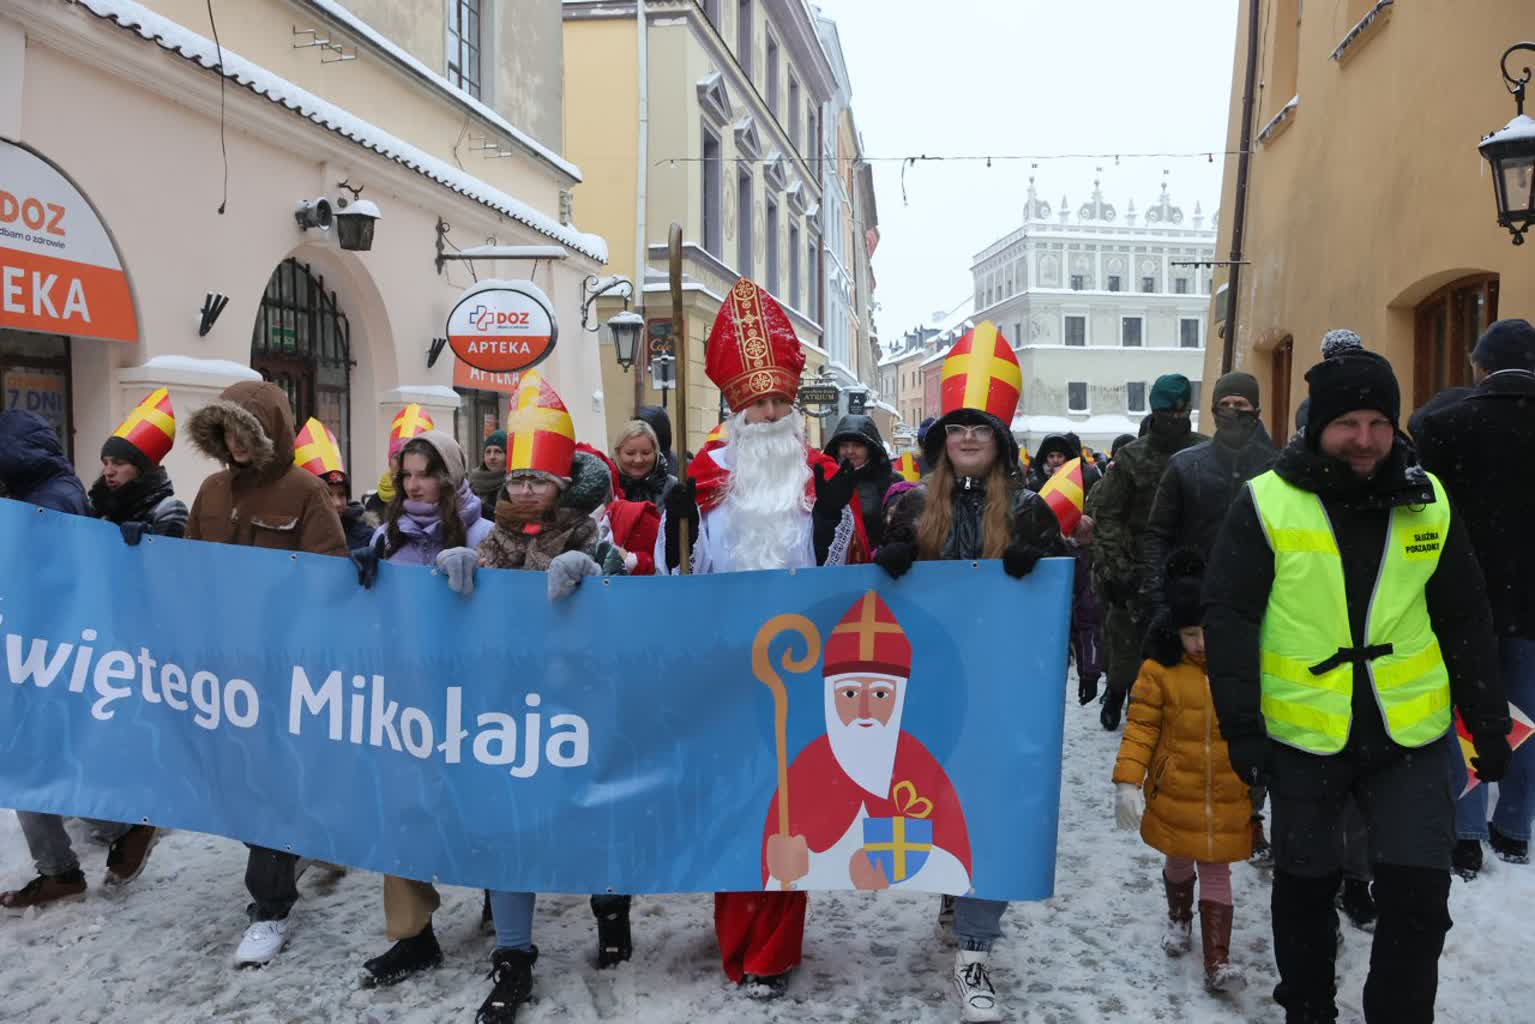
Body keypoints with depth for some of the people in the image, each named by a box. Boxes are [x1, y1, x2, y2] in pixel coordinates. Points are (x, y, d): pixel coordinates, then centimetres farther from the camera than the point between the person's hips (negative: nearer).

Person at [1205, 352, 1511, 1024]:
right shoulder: (1267, 503, -9)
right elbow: (1228, 616, -10)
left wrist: (1489, 722, 10)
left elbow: (1465, 620, 9)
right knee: (1306, 885, 13)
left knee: (1418, 890, 0)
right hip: (1304, 735, -2)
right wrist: (1242, 727, -13)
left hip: (1410, 736, 2)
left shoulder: (1428, 501, 1)